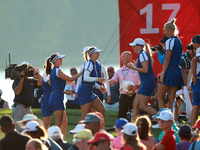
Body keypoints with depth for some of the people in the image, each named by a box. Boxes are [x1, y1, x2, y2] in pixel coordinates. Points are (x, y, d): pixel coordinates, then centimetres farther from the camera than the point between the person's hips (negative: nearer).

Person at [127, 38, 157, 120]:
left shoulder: (142, 54, -11)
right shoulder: (141, 54, 19)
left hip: (147, 82, -10)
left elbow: (145, 70, -18)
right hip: (145, 83, 10)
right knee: (135, 104, 7)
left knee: (143, 105, -12)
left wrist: (133, 67, -10)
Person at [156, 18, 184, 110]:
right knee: (171, 98, 7)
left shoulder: (169, 41, -11)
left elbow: (167, 59, -15)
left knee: (159, 96, -2)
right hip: (178, 70, 8)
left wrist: (163, 73, -15)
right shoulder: (178, 41, 16)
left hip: (170, 70, -8)